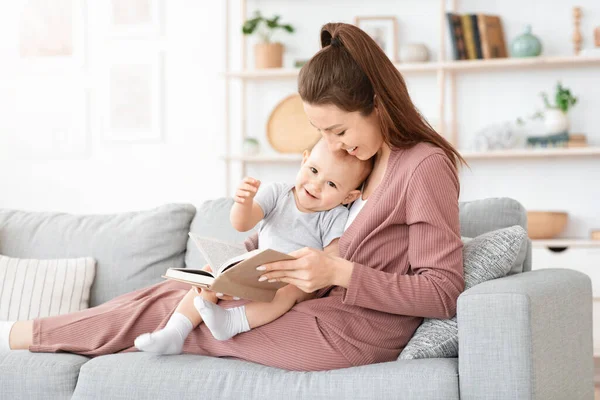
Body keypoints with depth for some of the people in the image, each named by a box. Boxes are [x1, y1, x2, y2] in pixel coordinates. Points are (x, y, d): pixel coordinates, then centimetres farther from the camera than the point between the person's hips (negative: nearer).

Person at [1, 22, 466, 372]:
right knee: (177, 292, 5)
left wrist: (339, 273, -25)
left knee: (173, 307, -1)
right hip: (335, 309, 8)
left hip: (356, 334, -8)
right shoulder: (373, 157, 12)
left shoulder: (426, 166, -16)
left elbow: (444, 292, -20)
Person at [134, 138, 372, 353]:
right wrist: (244, 202, -35)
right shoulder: (277, 194, -4)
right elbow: (241, 224, -13)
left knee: (291, 287, -36)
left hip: (300, 285, -4)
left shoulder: (335, 218, -9)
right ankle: (174, 333, -22)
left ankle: (231, 322, -55)